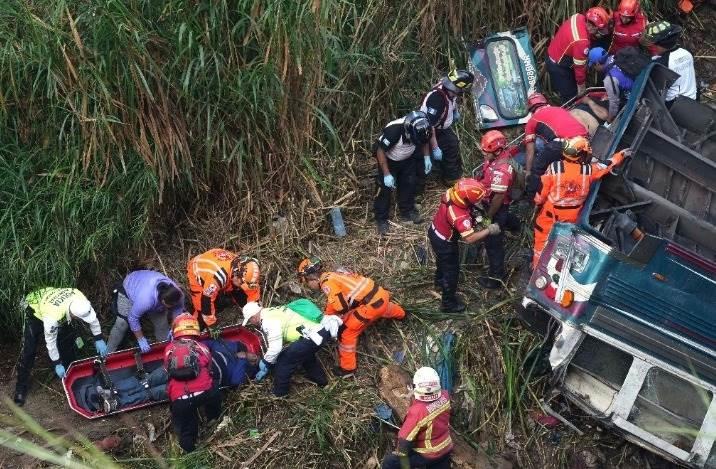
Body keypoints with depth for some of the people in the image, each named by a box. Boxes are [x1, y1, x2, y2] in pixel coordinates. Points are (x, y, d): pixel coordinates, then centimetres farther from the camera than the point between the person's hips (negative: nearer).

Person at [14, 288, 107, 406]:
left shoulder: (80, 299, -34)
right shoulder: (53, 316, -45)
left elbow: (92, 316, -12)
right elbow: (50, 341, -28)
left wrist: (99, 339, -8)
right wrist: (57, 364, -19)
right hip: (35, 310, -5)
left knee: (69, 341, 5)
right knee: (29, 351, -9)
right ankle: (21, 388, 5)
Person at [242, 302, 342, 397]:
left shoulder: (268, 321, -13)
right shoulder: (271, 313, 19)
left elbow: (275, 348, -17)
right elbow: (274, 342, 27)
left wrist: (265, 362, 3)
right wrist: (265, 368, 31)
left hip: (313, 337, -10)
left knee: (283, 361, -1)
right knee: (306, 353, 37)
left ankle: (279, 394, 16)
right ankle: (321, 380, 54)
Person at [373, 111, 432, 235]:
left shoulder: (421, 128, -27)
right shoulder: (393, 130, -42)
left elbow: (424, 140, 0)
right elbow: (380, 150, -28)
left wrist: (427, 157, -9)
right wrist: (386, 174, -26)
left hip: (407, 159, 5)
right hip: (388, 159, -5)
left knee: (410, 183, 8)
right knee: (385, 188, -3)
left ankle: (407, 211, 28)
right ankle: (381, 219, 12)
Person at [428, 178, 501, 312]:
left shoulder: (451, 192, -21)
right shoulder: (460, 216, -43)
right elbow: (469, 238, -40)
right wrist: (489, 230, -28)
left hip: (435, 231, 8)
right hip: (444, 242, -8)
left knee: (442, 260, 36)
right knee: (451, 270, 14)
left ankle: (440, 280, 65)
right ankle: (449, 303, 32)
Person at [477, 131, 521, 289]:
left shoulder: (500, 170, -39)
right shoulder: (502, 154, -11)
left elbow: (498, 197, -31)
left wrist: (489, 216, -20)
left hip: (497, 206, -9)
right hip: (491, 201, 9)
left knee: (493, 242, 5)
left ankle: (496, 277, 19)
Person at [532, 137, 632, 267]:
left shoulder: (555, 168, -25)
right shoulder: (589, 170, -21)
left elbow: (542, 190, -13)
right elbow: (609, 164, -2)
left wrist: (538, 202, 8)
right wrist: (622, 154, 15)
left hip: (551, 212, -2)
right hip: (572, 216, 2)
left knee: (543, 237, 19)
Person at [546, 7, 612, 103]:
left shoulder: (579, 17, -14)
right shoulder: (581, 41, -36)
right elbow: (579, 66, -23)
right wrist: (582, 89, -11)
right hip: (558, 66, -9)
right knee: (570, 97, 4)